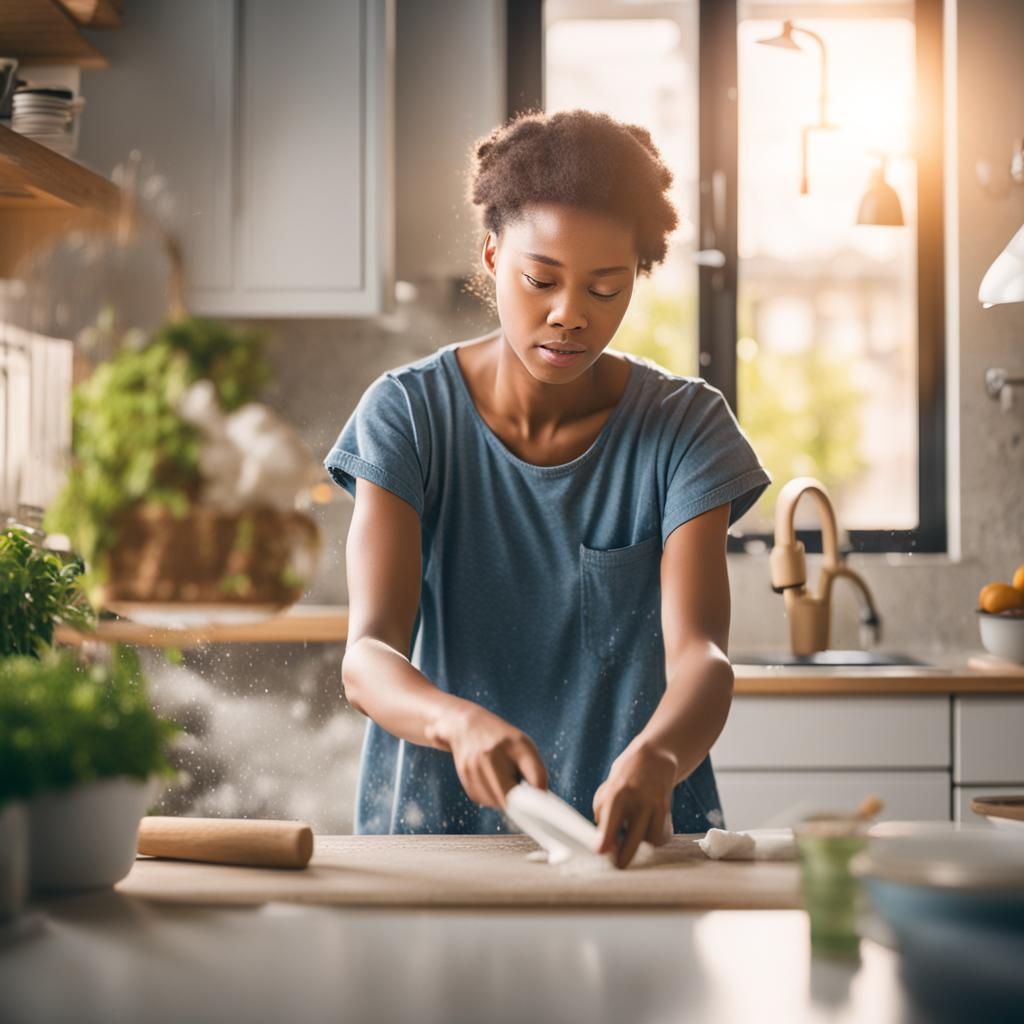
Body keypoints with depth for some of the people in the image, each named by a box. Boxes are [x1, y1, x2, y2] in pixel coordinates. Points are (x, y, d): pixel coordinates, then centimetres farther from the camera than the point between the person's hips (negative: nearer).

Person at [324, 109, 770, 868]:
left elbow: (699, 656, -13)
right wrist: (461, 722, -34)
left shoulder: (683, 429, -1)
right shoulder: (409, 414, -3)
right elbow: (368, 657, -12)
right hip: (432, 827, 1)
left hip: (631, 836, 0)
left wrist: (656, 757, -35)